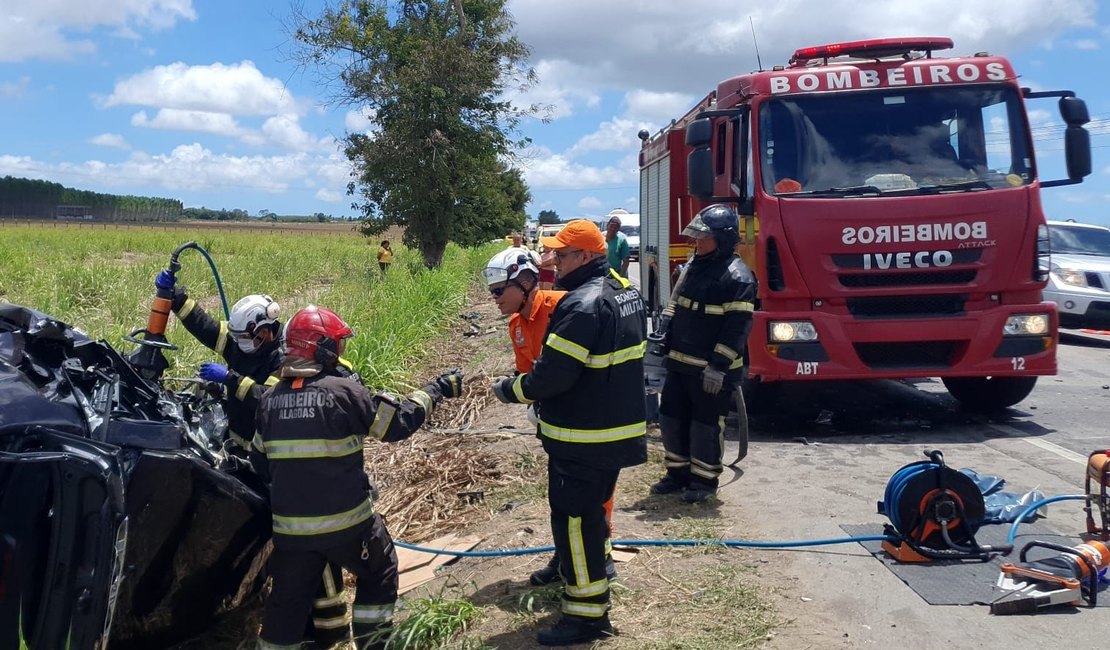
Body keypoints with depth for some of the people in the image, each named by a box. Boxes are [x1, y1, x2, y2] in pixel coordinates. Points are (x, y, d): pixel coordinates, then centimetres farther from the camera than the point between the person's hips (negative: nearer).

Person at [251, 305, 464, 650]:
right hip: (344, 520, -4)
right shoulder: (343, 391, -13)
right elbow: (397, 423, -7)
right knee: (380, 572, 21)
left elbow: (260, 460, 12)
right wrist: (435, 390, 5)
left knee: (288, 599, 17)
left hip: (290, 524, 5)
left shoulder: (270, 399, 4)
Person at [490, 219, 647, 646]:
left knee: (574, 519, 0)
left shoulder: (583, 304, -24)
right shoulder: (625, 290, 7)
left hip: (583, 440, -10)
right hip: (619, 427, 10)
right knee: (593, 508, 24)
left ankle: (587, 615, 8)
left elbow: (552, 374, -25)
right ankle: (594, 571, 41)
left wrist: (510, 390, -9)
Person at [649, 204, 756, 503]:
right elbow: (678, 305, 22)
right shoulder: (695, 266, 12)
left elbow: (737, 327, -19)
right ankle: (678, 472, 29)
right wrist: (664, 330, 5)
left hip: (711, 370, -8)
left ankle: (705, 480, 19)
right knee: (672, 417, 14)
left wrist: (719, 366, -22)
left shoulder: (736, 276, -15)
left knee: (706, 425, 3)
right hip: (680, 364, 9)